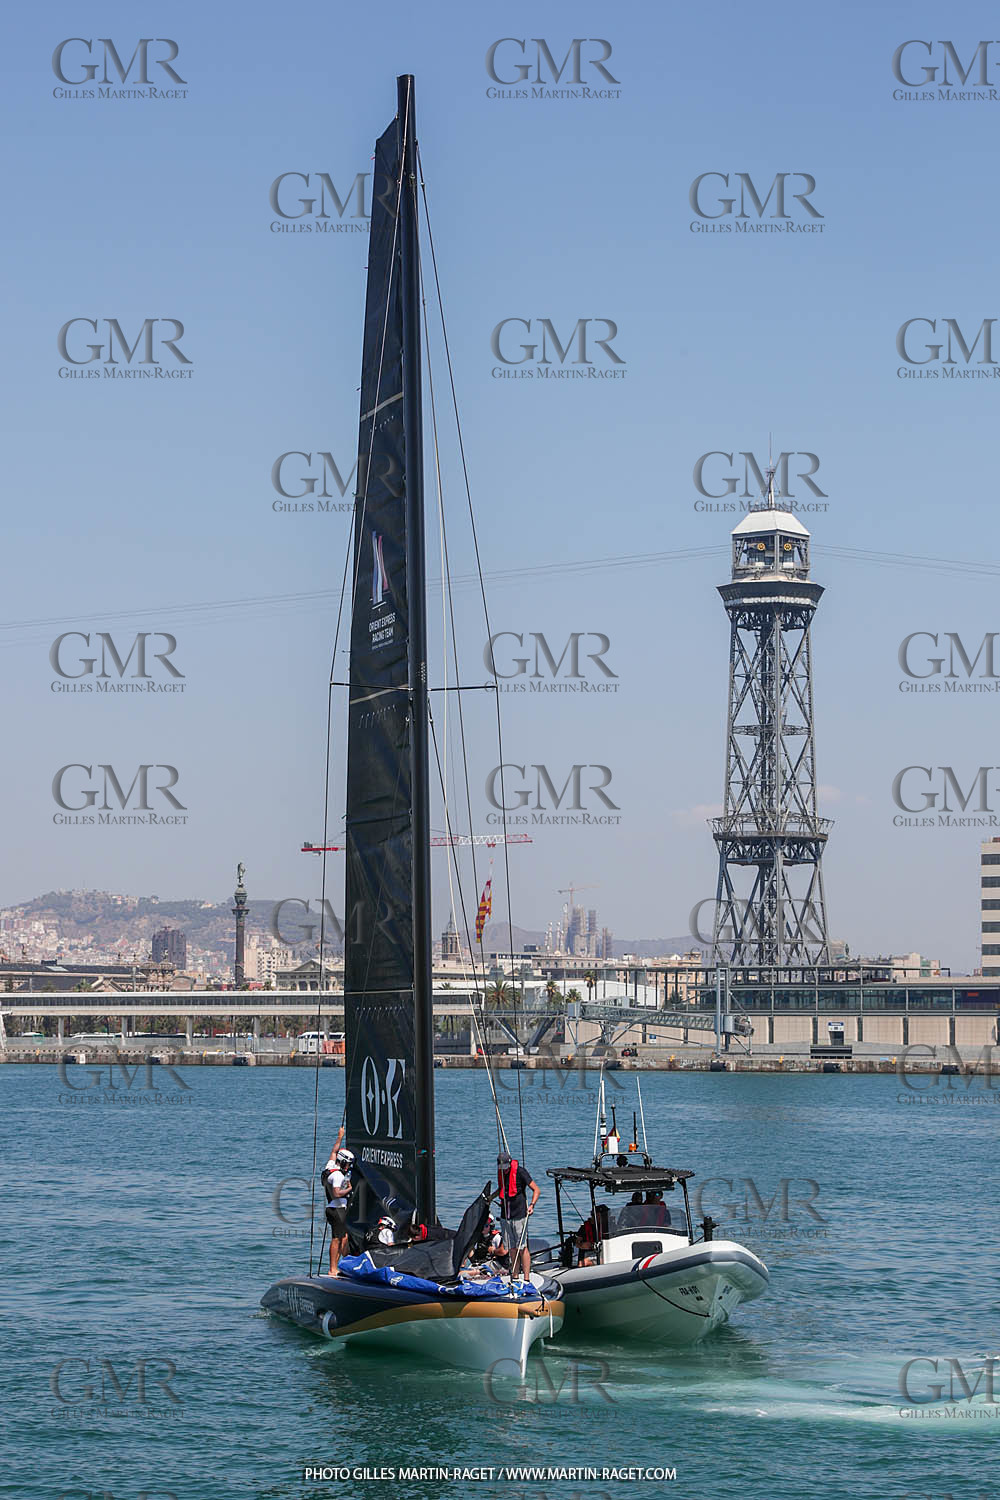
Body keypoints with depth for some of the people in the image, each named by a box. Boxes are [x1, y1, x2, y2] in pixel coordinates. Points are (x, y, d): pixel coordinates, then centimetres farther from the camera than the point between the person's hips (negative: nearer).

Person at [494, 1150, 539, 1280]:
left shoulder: (520, 1171, -11)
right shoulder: (501, 1172, 9)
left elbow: (537, 1190, -10)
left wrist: (532, 1205, -21)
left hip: (519, 1215, -6)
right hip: (505, 1216, 6)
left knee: (522, 1248, -8)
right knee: (511, 1249, 7)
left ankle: (526, 1279, -7)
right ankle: (515, 1278, 12)